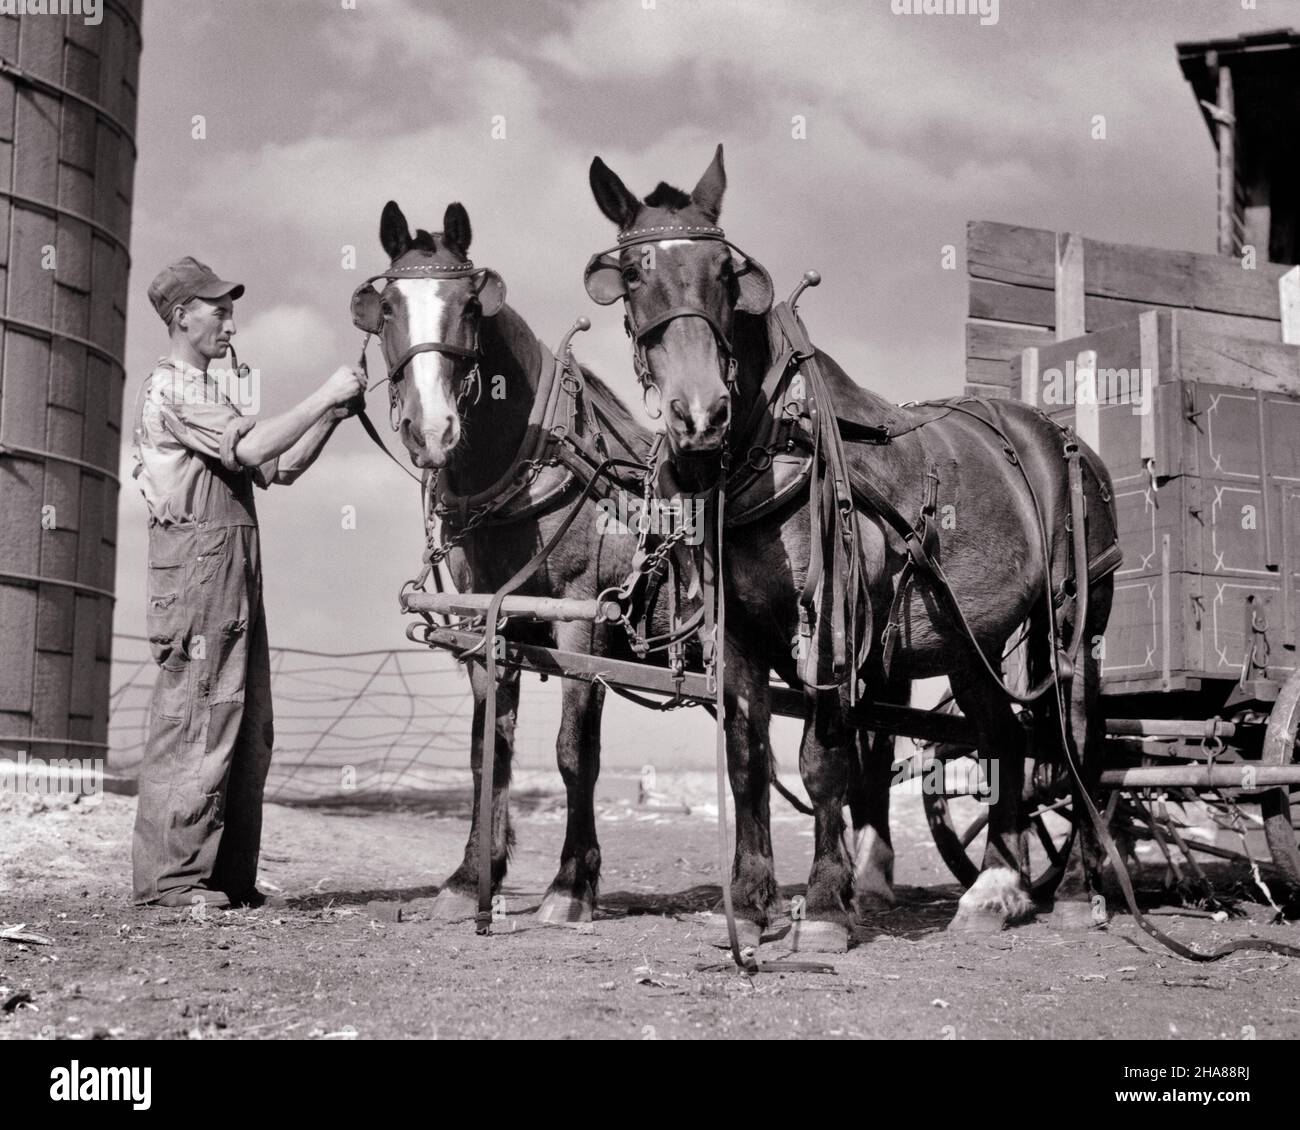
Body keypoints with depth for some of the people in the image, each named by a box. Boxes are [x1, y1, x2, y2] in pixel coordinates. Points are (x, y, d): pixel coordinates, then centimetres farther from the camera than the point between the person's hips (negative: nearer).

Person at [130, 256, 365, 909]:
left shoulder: (207, 393, 26)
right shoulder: (171, 387, -5)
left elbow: (280, 468, 21)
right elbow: (253, 448, -17)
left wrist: (331, 418, 9)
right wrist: (323, 397, -10)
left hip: (233, 564, 10)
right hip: (197, 555, -10)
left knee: (248, 730, 8)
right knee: (195, 717, -9)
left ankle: (230, 877, 12)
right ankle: (170, 878, -4)